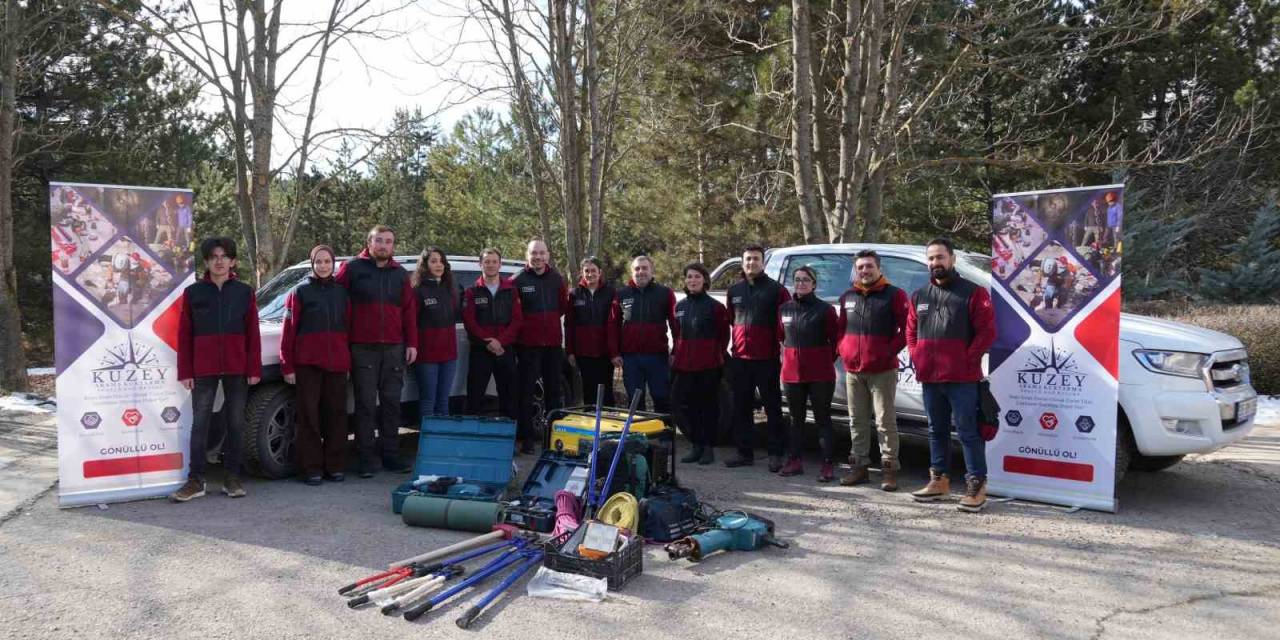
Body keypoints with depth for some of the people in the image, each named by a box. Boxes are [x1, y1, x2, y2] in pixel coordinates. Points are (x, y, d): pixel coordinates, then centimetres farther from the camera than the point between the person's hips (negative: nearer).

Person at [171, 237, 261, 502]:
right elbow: (184, 335, 4)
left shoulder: (245, 292, 5)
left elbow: (253, 334, 3)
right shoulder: (193, 292, 5)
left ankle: (232, 478, 14)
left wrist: (254, 369, -3)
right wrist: (185, 371, -2)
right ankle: (195, 480, 7)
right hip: (203, 369, 0)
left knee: (236, 423, 6)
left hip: (237, 369, 1)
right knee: (200, 424, 2)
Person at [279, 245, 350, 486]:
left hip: (336, 364, 3)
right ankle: (311, 468, 5)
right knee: (308, 416, -1)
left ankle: (335, 466, 14)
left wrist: (348, 362, 8)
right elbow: (289, 330, -2)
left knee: (336, 415, 6)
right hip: (307, 364, -3)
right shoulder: (300, 292, 1)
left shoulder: (342, 292, 11)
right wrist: (287, 366, -6)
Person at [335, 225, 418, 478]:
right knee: (366, 405, -1)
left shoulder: (399, 274, 13)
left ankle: (391, 455, 16)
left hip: (394, 348, 4)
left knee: (391, 403, 7)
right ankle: (367, 459, 6)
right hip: (363, 349, -3)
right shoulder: (352, 268, 1)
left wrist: (412, 343, 6)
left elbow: (409, 310, 12)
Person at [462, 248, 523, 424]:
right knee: (475, 396, -3)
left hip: (506, 349, 2)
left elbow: (517, 319, 1)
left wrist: (500, 341, -12)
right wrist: (487, 342, -13)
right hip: (480, 350, -1)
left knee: (509, 395, 5)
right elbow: (469, 321, -3)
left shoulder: (511, 290, 9)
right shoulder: (472, 292, 6)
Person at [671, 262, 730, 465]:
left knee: (708, 406, 4)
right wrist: (675, 354, 8)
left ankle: (708, 448, 15)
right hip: (683, 365, 5)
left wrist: (716, 355, -2)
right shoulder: (680, 306, 11)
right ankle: (696, 445, 19)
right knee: (682, 406, 5)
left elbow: (724, 335, 0)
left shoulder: (714, 306, -4)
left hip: (708, 365, -5)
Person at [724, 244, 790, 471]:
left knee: (773, 407, 2)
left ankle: (776, 454, 7)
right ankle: (745, 453, 18)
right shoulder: (734, 290, 13)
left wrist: (780, 347, -5)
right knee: (741, 408, 9)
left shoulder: (775, 289, -3)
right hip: (740, 358, 5)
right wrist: (735, 344, 15)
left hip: (767, 359, -5)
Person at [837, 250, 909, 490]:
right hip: (853, 370, 5)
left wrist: (890, 351, -12)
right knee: (857, 421, 11)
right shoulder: (847, 297, 14)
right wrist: (843, 351, 7)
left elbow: (906, 329, -5)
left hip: (882, 370, -5)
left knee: (885, 421, -3)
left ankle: (889, 468, 3)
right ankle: (859, 466, 20)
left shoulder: (894, 295, -2)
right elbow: (841, 329, 22)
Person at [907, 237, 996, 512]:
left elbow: (987, 331, -8)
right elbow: (911, 331, 20)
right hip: (929, 377, 6)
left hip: (961, 378, -6)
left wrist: (968, 360, -13)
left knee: (968, 431, -4)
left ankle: (976, 485, 2)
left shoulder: (973, 292, -3)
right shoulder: (919, 296, 14)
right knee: (937, 430, 15)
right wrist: (917, 358, 6)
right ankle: (938, 480, 25)